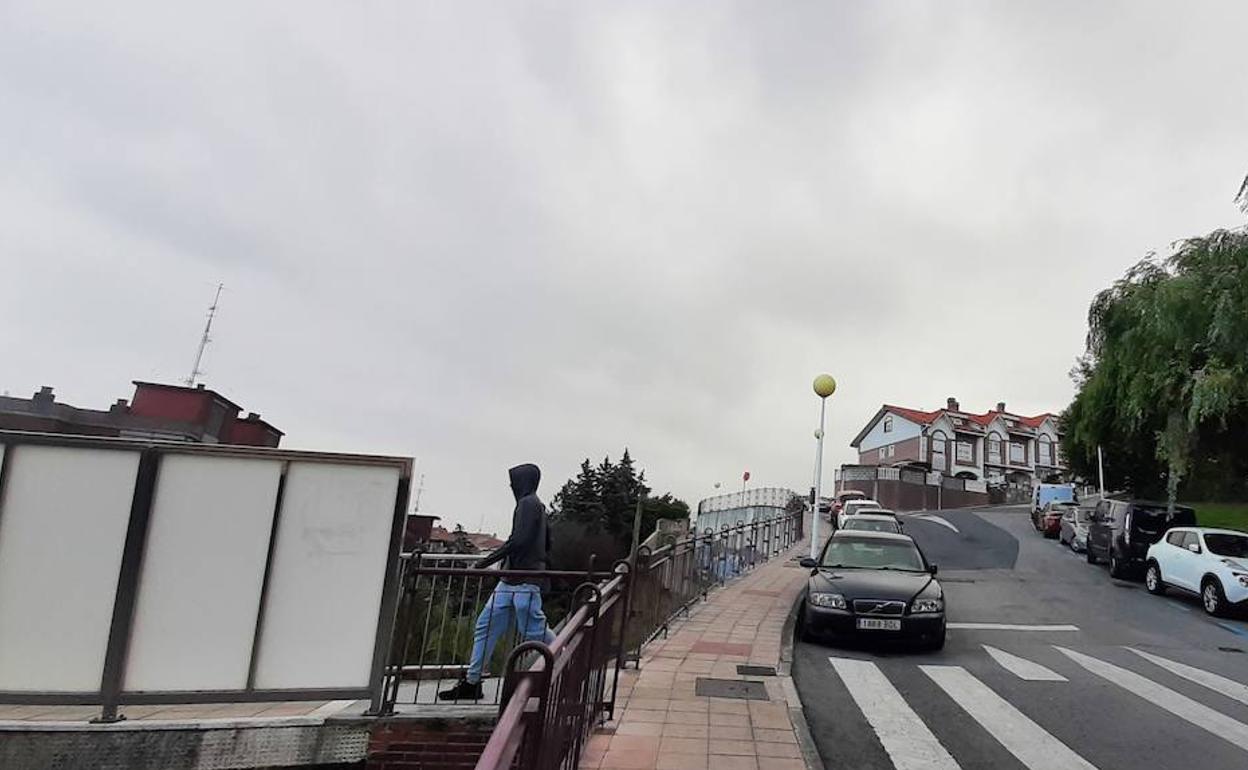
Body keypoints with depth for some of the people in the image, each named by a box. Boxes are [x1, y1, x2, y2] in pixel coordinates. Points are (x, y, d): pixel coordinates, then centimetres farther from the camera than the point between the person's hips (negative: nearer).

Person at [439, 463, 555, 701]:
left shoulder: (528, 504, -10)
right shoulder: (537, 505, 19)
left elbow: (518, 540, -22)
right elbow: (547, 544, 24)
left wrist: (486, 562, -18)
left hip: (524, 582, -10)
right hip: (510, 582, 10)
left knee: (534, 631, -6)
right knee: (485, 626, 9)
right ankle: (471, 682, 15)